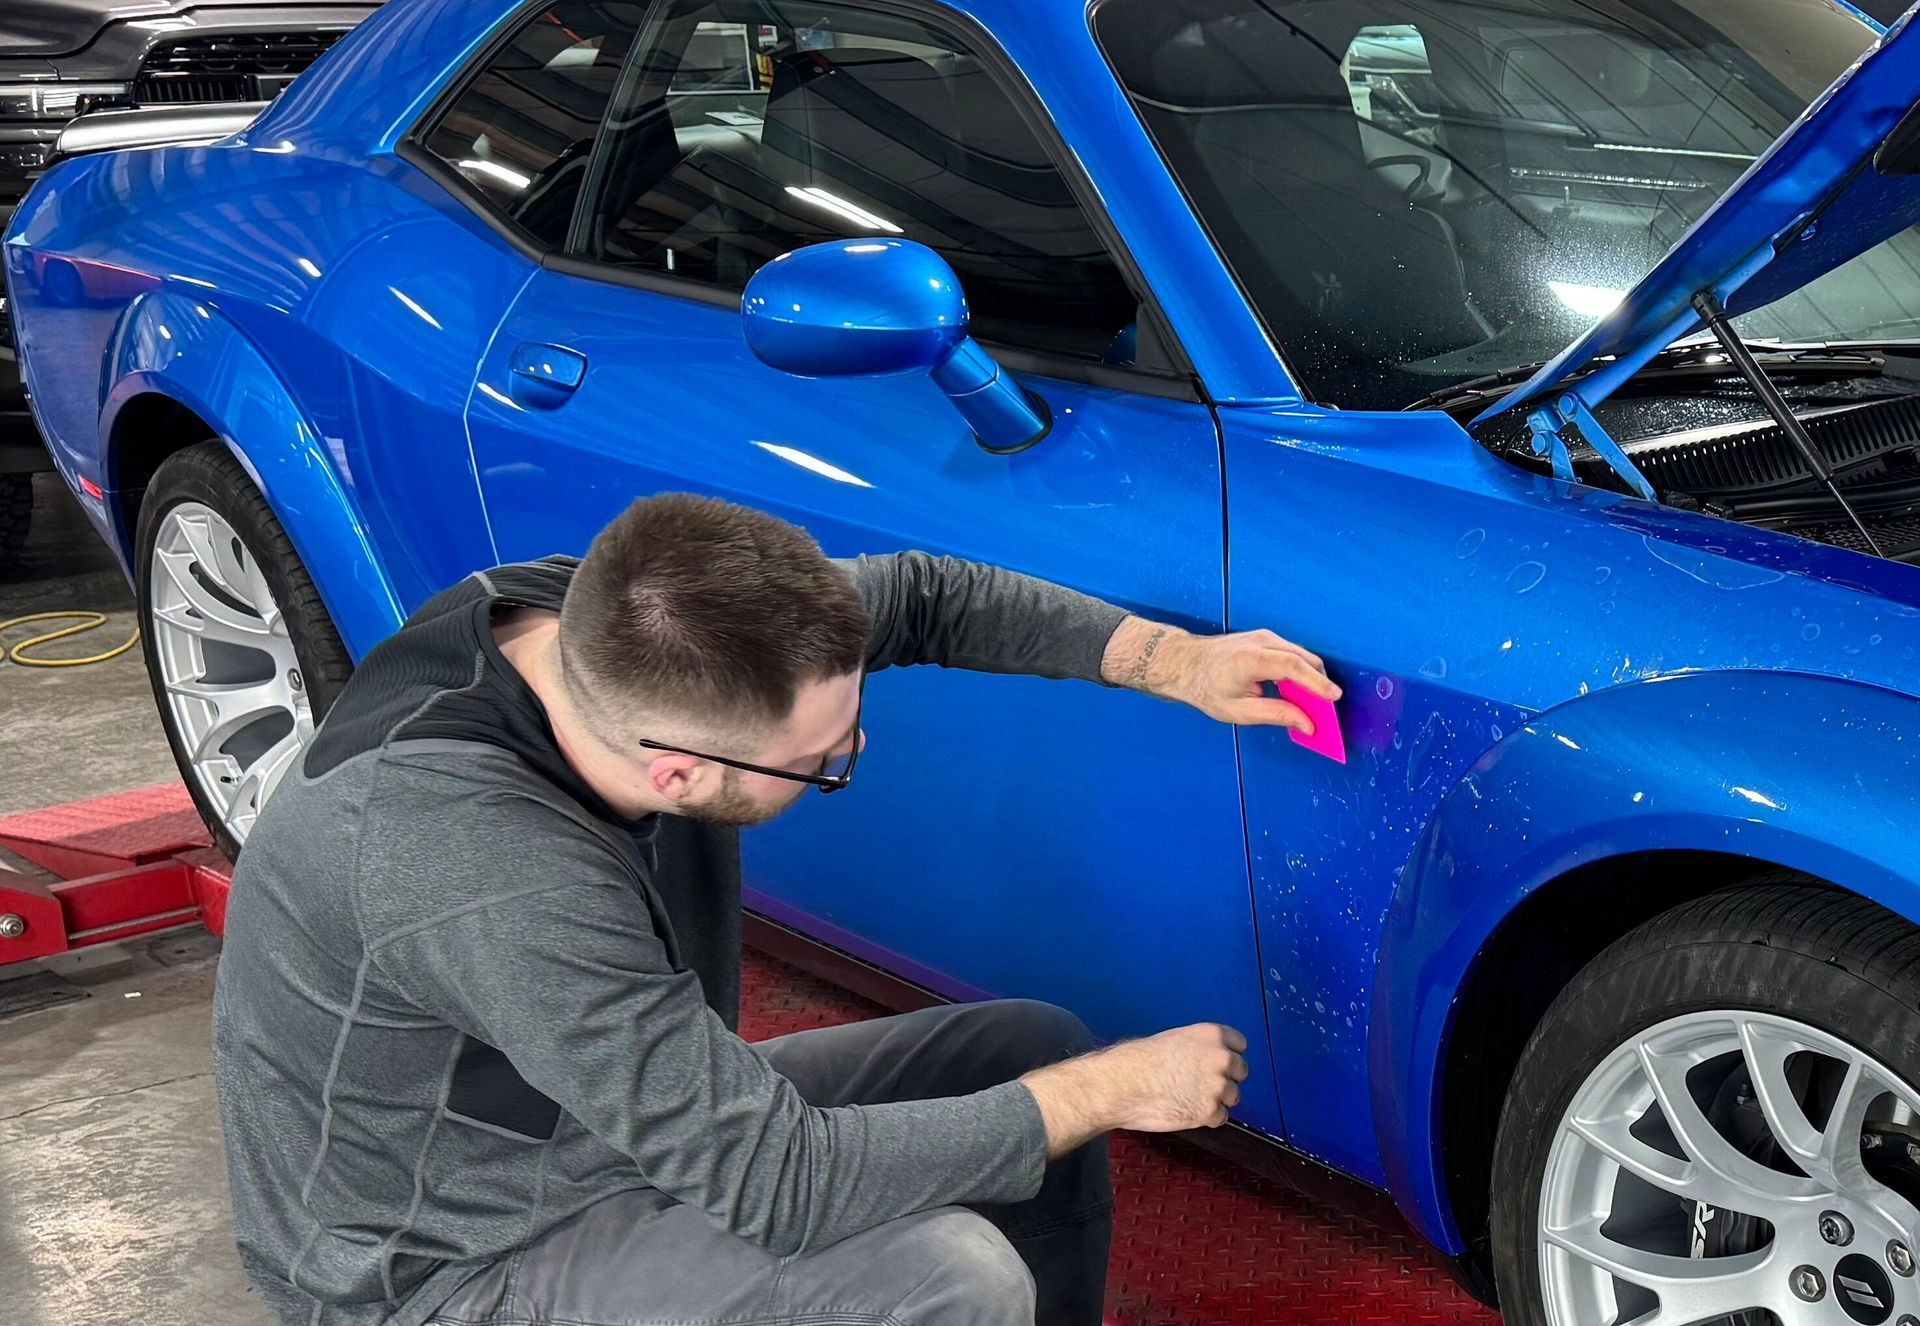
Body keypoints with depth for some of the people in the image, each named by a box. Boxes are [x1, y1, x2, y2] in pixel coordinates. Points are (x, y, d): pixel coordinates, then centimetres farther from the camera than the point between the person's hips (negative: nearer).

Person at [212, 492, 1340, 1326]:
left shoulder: (618, 630, -16)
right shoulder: (488, 869, -38)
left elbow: (916, 595, 1)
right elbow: (776, 1183, -33)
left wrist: (1175, 663, -9)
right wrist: (1111, 1093, -23)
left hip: (647, 1114, 8)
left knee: (1034, 1051, 1)